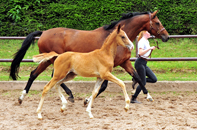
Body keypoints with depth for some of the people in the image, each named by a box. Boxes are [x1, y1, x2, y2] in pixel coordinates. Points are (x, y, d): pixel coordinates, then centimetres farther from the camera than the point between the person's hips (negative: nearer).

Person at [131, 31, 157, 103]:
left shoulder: (146, 41, 16)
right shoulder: (142, 41, -12)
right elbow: (140, 52, -24)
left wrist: (152, 49, 12)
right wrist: (150, 48, -24)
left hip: (144, 64, 9)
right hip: (140, 63, -9)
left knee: (154, 79, 1)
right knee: (143, 83, -8)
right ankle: (133, 99, 1)